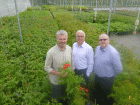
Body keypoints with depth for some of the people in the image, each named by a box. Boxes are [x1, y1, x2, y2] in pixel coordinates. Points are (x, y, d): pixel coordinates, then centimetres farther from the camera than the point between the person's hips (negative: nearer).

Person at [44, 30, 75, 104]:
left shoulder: (69, 49, -8)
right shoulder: (51, 52, -23)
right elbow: (47, 68, -15)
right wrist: (59, 73, -26)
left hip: (68, 80, 4)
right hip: (56, 81, -4)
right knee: (57, 99, 19)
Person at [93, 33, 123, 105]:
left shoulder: (113, 53, -25)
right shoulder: (97, 48, -4)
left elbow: (118, 69, -18)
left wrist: (110, 75, -4)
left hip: (106, 80, -6)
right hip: (96, 77, 6)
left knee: (106, 97, 16)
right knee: (98, 94, 27)